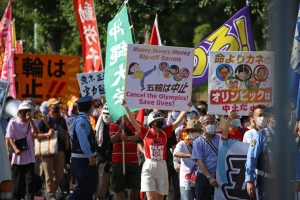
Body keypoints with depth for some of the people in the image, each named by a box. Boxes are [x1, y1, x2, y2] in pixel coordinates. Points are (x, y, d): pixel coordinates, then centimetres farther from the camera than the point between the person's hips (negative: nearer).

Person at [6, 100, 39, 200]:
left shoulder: (32, 123, 6)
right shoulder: (13, 123, 0)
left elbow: (36, 133, -13)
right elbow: (10, 138, -6)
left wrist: (30, 120, -18)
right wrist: (15, 149, -21)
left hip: (29, 157, 1)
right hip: (17, 156, -1)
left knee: (30, 179, -9)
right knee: (17, 180, 5)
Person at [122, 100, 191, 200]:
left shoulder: (165, 132, 6)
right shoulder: (146, 132, -2)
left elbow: (178, 121, 8)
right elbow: (132, 120, -8)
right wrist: (126, 106, -15)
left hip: (162, 167, 3)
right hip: (149, 166, -3)